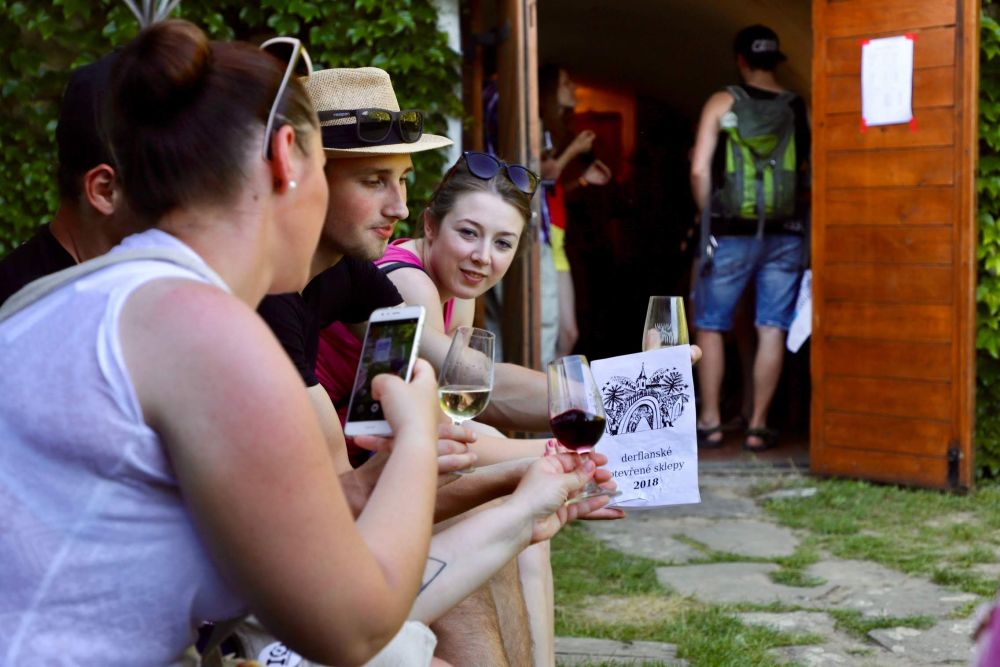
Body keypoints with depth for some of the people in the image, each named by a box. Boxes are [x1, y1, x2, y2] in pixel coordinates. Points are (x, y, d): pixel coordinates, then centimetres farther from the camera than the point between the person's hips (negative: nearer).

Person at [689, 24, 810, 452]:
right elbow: (813, 179, 2)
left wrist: (709, 218, 5)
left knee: (710, 326, 10)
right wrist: (797, 215, 15)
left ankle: (710, 422, 10)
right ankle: (758, 426, 7)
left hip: (731, 234, -2)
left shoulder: (722, 103, -1)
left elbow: (699, 170, -7)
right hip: (785, 236, 2)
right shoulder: (799, 109, 4)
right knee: (772, 330, 5)